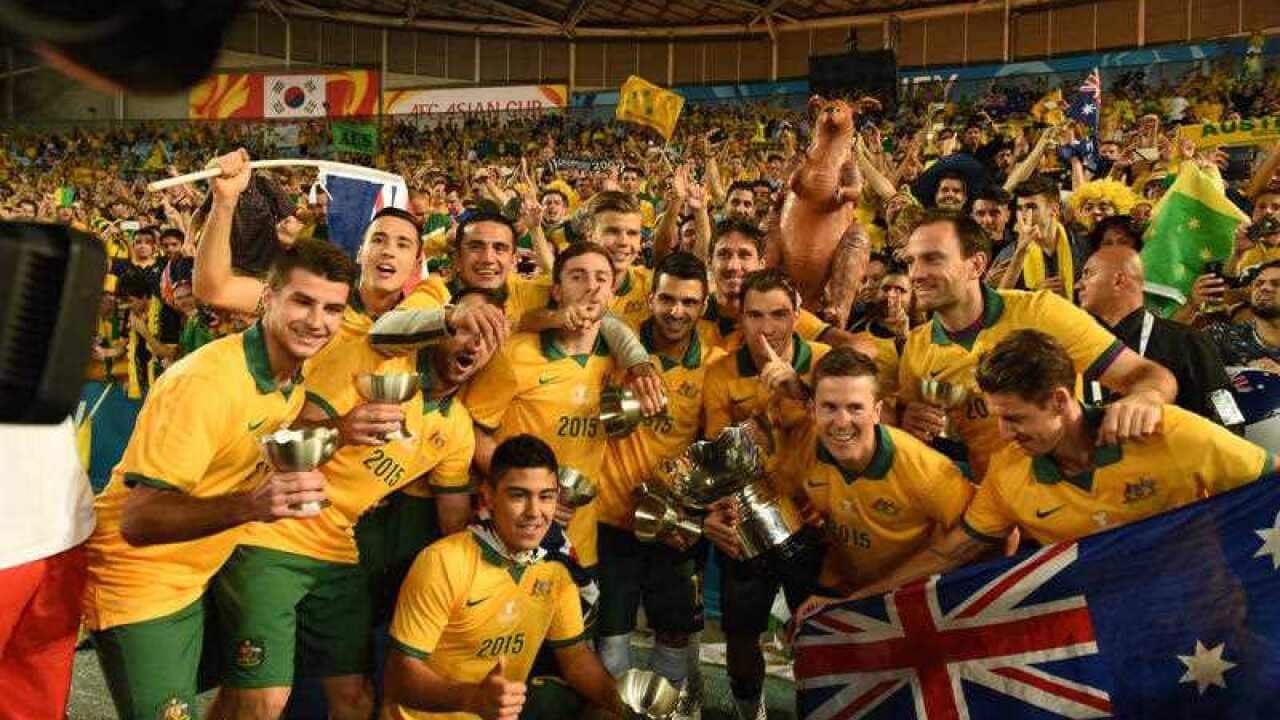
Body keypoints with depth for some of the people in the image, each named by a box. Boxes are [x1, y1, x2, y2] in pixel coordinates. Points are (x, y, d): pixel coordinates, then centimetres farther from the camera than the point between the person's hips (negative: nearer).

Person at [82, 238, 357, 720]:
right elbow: (136, 520, -29)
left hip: (200, 577, 8)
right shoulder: (205, 380, -26)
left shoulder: (296, 376, -2)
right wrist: (249, 505, -45)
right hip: (140, 585, -8)